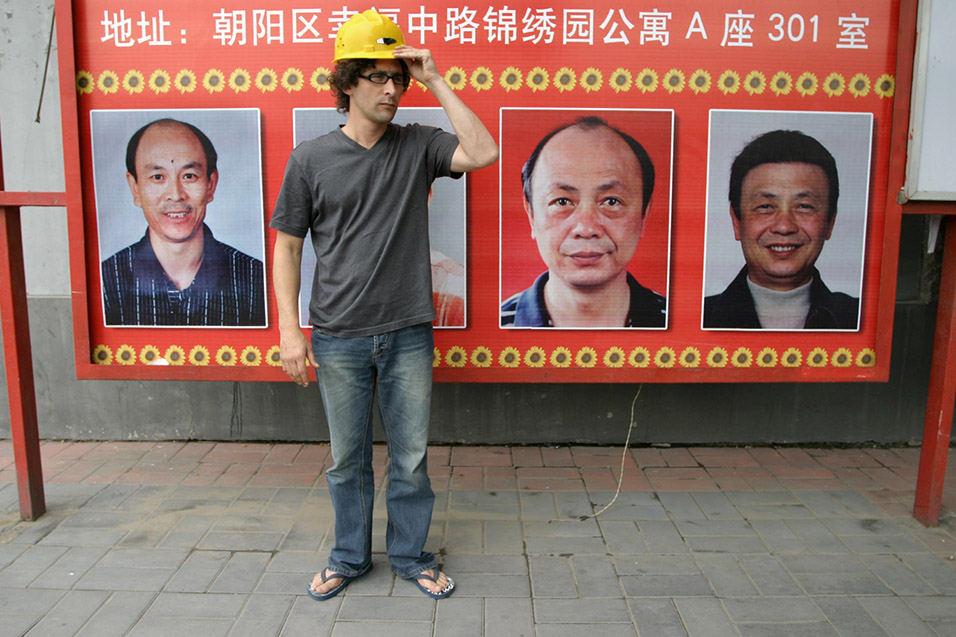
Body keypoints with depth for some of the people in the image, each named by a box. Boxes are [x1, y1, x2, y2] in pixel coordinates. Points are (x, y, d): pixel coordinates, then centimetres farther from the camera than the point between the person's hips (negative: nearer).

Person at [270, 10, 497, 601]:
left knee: (411, 457, 11)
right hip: (339, 340, 0)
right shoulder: (311, 158, 0)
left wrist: (435, 80, -11)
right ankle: (350, 557, 34)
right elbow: (287, 246, 3)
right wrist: (290, 329, -5)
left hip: (409, 335, 1)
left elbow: (482, 153, -15)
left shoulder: (418, 146, 3)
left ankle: (411, 555, 31)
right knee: (347, 460, 13)